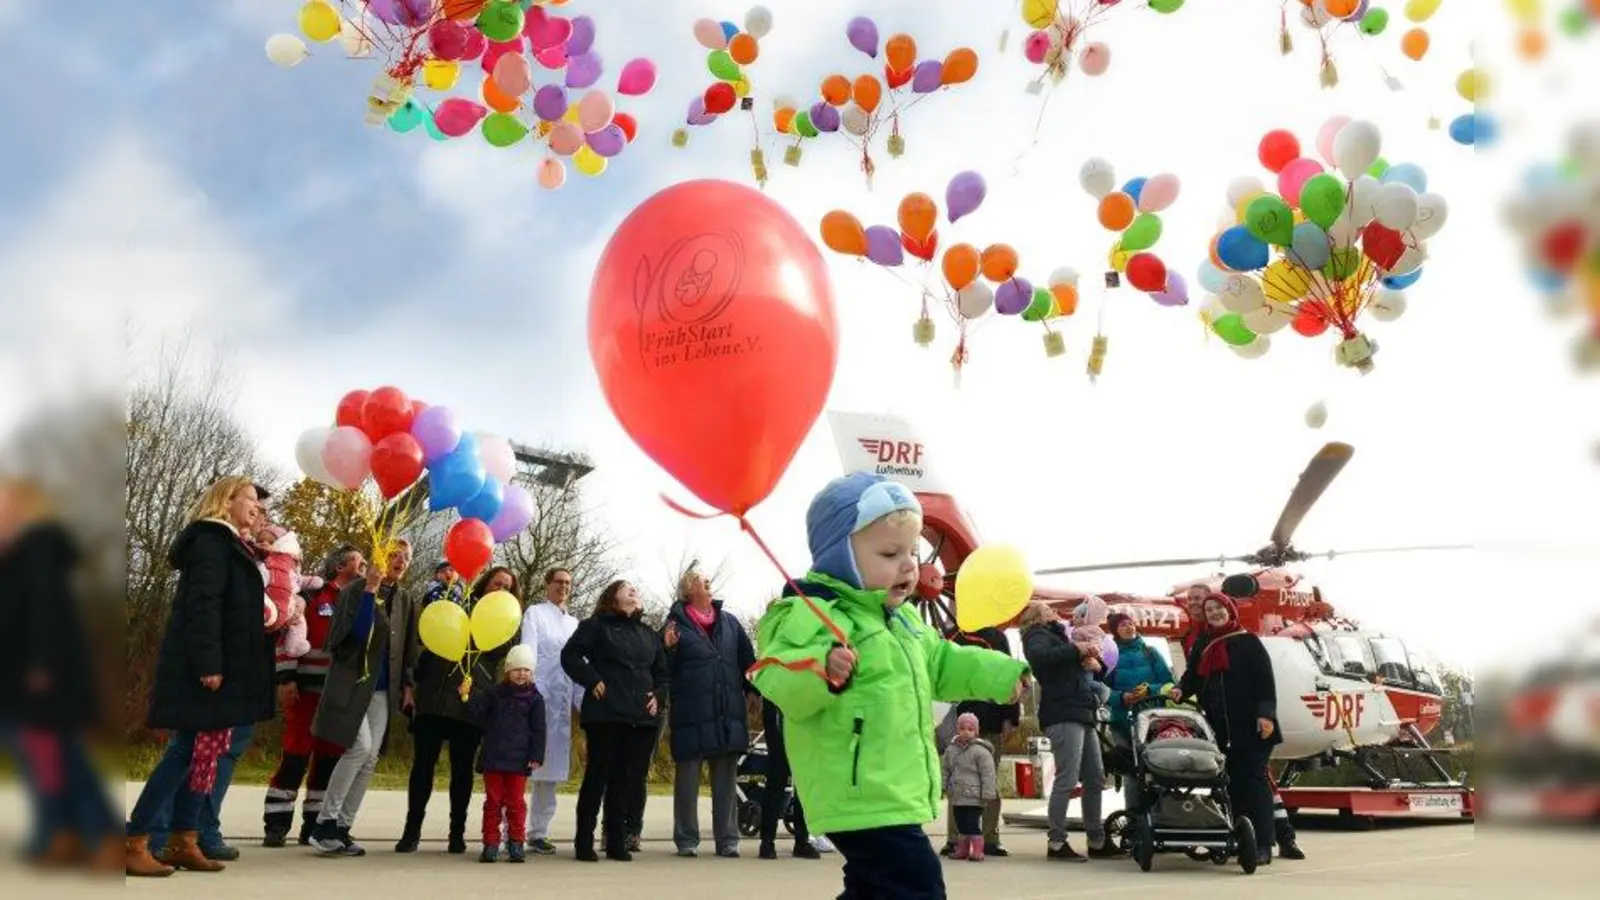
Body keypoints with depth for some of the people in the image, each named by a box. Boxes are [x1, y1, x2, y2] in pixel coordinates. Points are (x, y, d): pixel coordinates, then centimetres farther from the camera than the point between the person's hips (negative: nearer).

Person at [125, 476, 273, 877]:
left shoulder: (229, 545, 20)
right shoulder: (211, 540, -9)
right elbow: (202, 605, -20)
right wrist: (208, 663, -26)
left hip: (222, 667, 10)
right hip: (203, 669, -10)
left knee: (205, 753, 8)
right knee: (190, 751, -9)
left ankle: (183, 842, 11)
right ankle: (132, 843, -5)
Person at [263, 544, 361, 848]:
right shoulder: (313, 594, -3)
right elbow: (289, 635, -6)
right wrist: (286, 678, -13)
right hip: (308, 688, -5)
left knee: (331, 757, 6)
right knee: (296, 753, -5)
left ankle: (315, 824, 13)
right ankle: (276, 824, 3)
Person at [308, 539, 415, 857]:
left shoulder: (403, 599, 14)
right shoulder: (357, 589, -4)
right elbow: (354, 631, -17)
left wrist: (406, 684, 12)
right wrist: (370, 591, -23)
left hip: (383, 690, 6)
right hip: (352, 684, -6)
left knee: (370, 759, -1)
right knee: (360, 747, -20)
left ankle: (342, 828, 5)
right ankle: (324, 824, -9)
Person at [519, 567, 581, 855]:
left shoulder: (574, 623, 19)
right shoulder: (535, 613, 5)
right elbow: (528, 652, -5)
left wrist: (584, 701, 5)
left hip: (562, 702, 5)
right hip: (537, 697, -5)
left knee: (550, 768, 6)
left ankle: (538, 831, 12)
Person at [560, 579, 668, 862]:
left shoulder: (649, 634, 22)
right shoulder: (597, 626, 6)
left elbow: (662, 671, 26)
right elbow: (570, 655, -1)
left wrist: (658, 695, 10)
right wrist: (592, 680, -9)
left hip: (641, 717, 5)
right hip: (605, 714, -5)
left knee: (630, 779, 2)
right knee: (598, 775, -3)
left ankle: (616, 841, 11)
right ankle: (584, 841, 6)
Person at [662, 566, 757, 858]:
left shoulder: (730, 623, 12)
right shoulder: (676, 623, 1)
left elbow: (747, 663, 11)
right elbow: (664, 670, 0)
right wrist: (668, 649, -18)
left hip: (728, 715, 4)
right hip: (691, 715, -3)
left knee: (726, 780, 8)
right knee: (688, 778, 5)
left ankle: (727, 839, 14)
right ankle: (686, 840, 13)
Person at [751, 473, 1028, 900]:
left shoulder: (902, 620, 16)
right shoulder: (813, 613, -17)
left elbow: (941, 664, 31)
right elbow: (777, 679, -31)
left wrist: (1000, 674, 25)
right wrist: (821, 671, -49)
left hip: (896, 794, 11)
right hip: (861, 797, -11)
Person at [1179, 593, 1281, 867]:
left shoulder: (1248, 642, 1)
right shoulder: (1201, 646, 16)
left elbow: (1265, 680, -5)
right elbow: (1192, 679, 15)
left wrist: (1266, 714, -15)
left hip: (1250, 727, -5)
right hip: (1219, 730, 5)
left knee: (1253, 780, -5)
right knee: (1230, 782, 5)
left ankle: (1262, 845, -4)